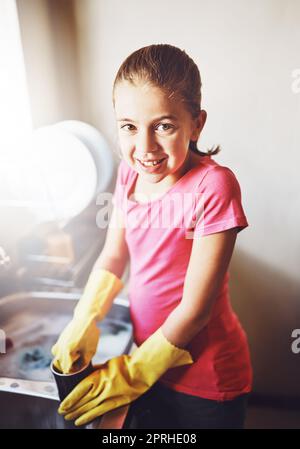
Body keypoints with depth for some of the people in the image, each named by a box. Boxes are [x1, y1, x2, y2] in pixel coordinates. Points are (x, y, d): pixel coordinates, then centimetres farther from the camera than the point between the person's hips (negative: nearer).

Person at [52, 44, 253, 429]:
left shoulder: (213, 186, -27)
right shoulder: (131, 172, -6)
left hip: (205, 379, -5)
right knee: (146, 425, 26)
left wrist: (132, 373, -13)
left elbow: (195, 308, -22)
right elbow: (113, 256, 2)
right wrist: (81, 326, -10)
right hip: (150, 356, 6)